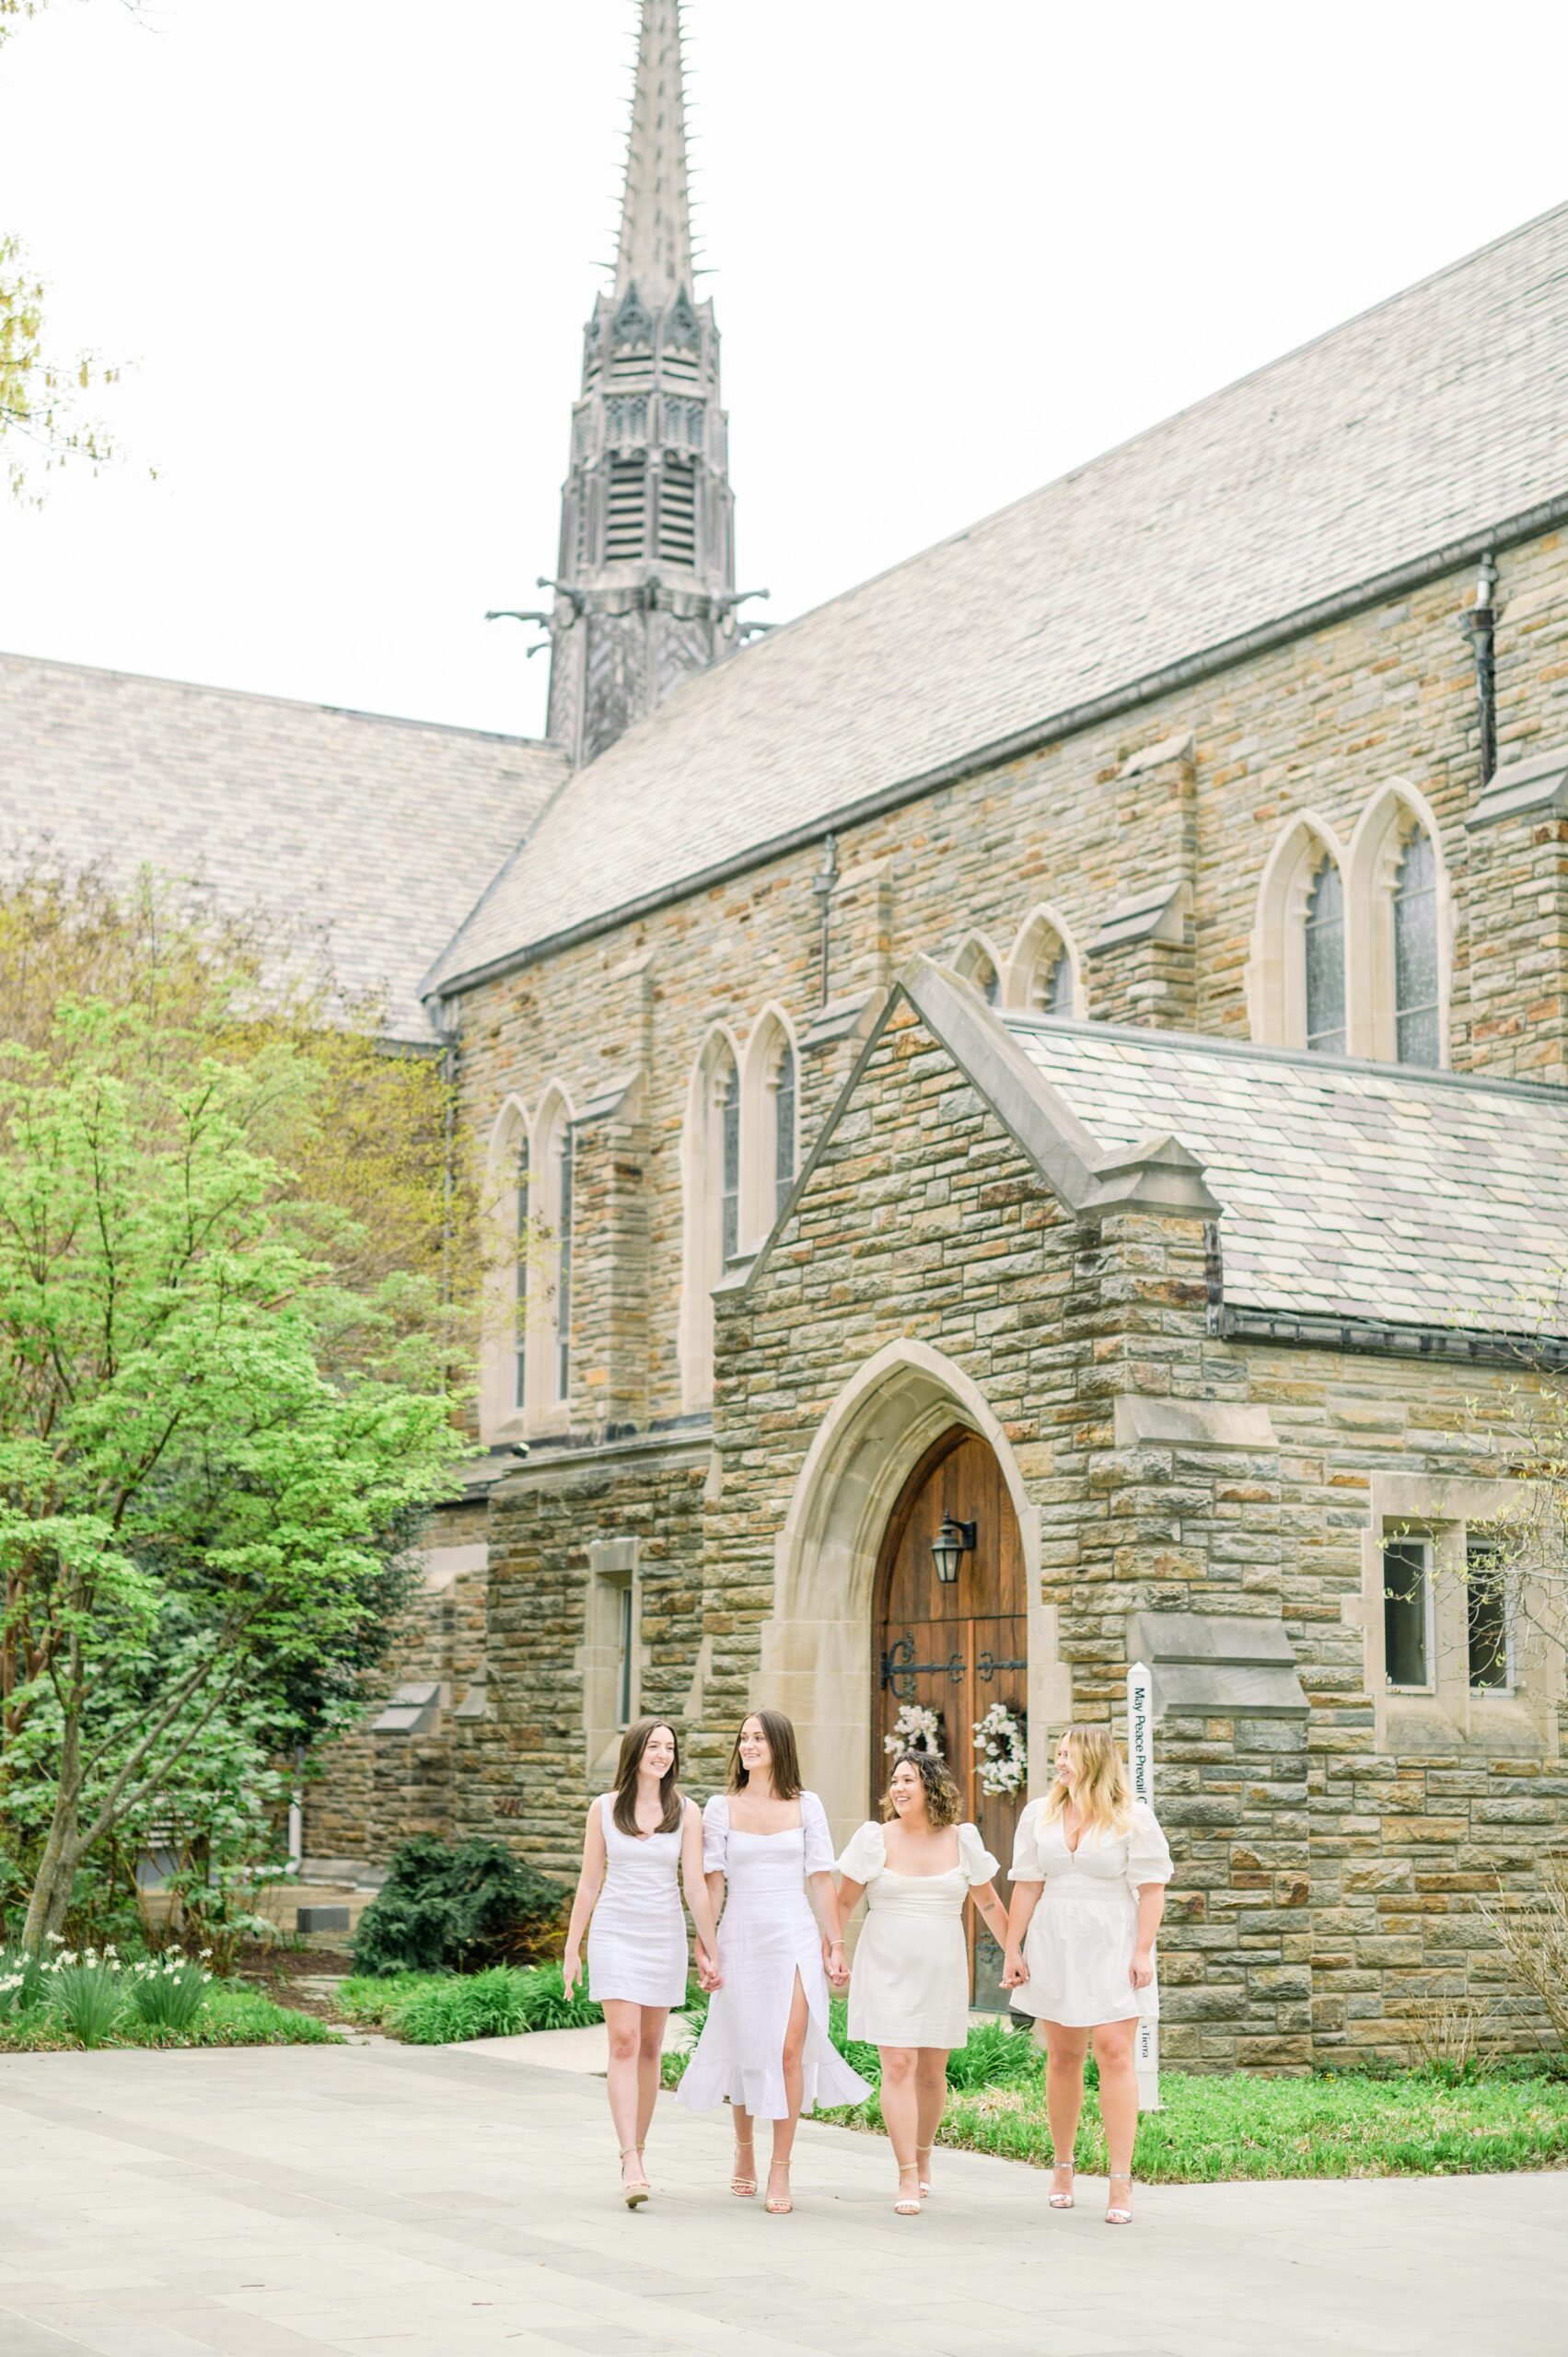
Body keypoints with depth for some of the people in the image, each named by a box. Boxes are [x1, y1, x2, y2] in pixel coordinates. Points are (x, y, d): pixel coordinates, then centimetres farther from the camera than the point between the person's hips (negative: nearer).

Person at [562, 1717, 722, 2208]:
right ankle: (631, 2165, -18)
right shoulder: (604, 1808, 2)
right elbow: (589, 1882, 7)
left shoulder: (686, 1812, 2)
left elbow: (696, 1886, 0)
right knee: (623, 2042, -12)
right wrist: (571, 1949, 6)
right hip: (615, 1933, -1)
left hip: (664, 1936, 1)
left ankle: (637, 2152, 19)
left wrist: (711, 1950, -3)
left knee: (649, 2046, 7)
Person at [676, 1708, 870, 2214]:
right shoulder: (722, 1807, 4)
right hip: (742, 1938, 1)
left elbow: (820, 1879, 6)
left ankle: (780, 2171, -3)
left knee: (789, 2051, -9)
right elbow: (714, 1881, 3)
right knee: (745, 2050, 8)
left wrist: (836, 1943, 3)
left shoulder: (806, 1806, 4)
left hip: (796, 1937, -1)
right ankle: (744, 2150, 31)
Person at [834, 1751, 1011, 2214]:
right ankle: (908, 2177, -10)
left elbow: (989, 1903, 12)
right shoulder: (874, 1838, -1)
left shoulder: (962, 1840, 3)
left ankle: (923, 2156, 30)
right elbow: (844, 1902, 3)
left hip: (941, 1971, 2)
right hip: (887, 1968, -2)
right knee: (898, 2066, -11)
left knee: (931, 2071, 7)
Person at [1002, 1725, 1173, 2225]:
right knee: (1062, 2056, 7)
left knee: (1114, 2052, -11)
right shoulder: (1039, 1814, 9)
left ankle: (1121, 2180, -10)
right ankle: (1062, 2169, 20)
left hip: (1112, 1947, -3)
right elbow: (1027, 1887, 9)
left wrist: (1143, 1951, -10)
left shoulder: (1132, 1817, -2)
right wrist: (1013, 1949, 5)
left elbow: (1151, 1887, -3)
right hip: (1055, 1948, 3)